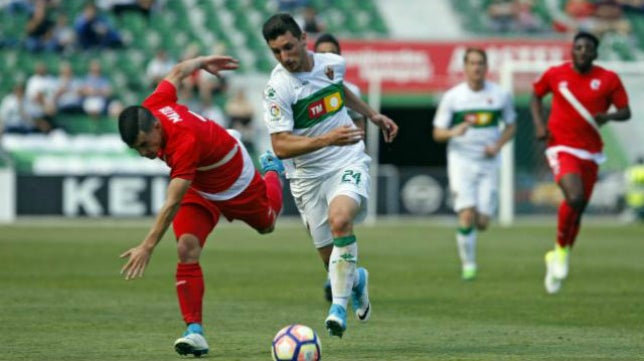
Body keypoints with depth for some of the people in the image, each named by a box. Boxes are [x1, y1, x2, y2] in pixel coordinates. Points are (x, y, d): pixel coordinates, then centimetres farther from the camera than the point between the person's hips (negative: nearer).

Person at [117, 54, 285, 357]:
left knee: (266, 225, 27)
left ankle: (272, 172, 60)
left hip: (235, 182, -5)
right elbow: (177, 73, -7)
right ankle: (194, 331, -17)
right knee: (187, 250, -18)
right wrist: (202, 62, 13)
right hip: (199, 188, 5)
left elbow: (173, 203, -49)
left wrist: (147, 247, -54)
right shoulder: (150, 108, -27)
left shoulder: (185, 142, -48)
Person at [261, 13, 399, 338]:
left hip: (349, 163, 1)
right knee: (330, 258, 3)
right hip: (308, 175, -1)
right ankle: (356, 280, 40)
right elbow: (281, 146, -24)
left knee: (340, 220, -29)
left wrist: (372, 115, 26)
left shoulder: (333, 63, -3)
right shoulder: (277, 89, -17)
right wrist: (328, 139, -34)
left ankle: (339, 305, -23)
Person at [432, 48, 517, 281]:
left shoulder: (501, 95, 3)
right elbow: (437, 133, 1)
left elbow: (511, 126, 15)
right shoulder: (452, 97, -2)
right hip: (461, 160, -2)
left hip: (488, 163, 2)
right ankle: (468, 264, -1)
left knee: (482, 222, -4)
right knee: (467, 215, -16)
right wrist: (454, 132, -22)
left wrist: (498, 145, -5)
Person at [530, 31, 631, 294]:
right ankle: (561, 249, -4)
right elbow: (536, 95, 16)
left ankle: (556, 261, 31)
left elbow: (625, 112, 4)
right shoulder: (555, 74, -1)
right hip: (561, 148, -3)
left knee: (577, 210, 10)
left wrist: (609, 116, -18)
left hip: (590, 152, 3)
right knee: (574, 198, -27)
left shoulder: (609, 80, 0)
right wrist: (539, 125, 1)